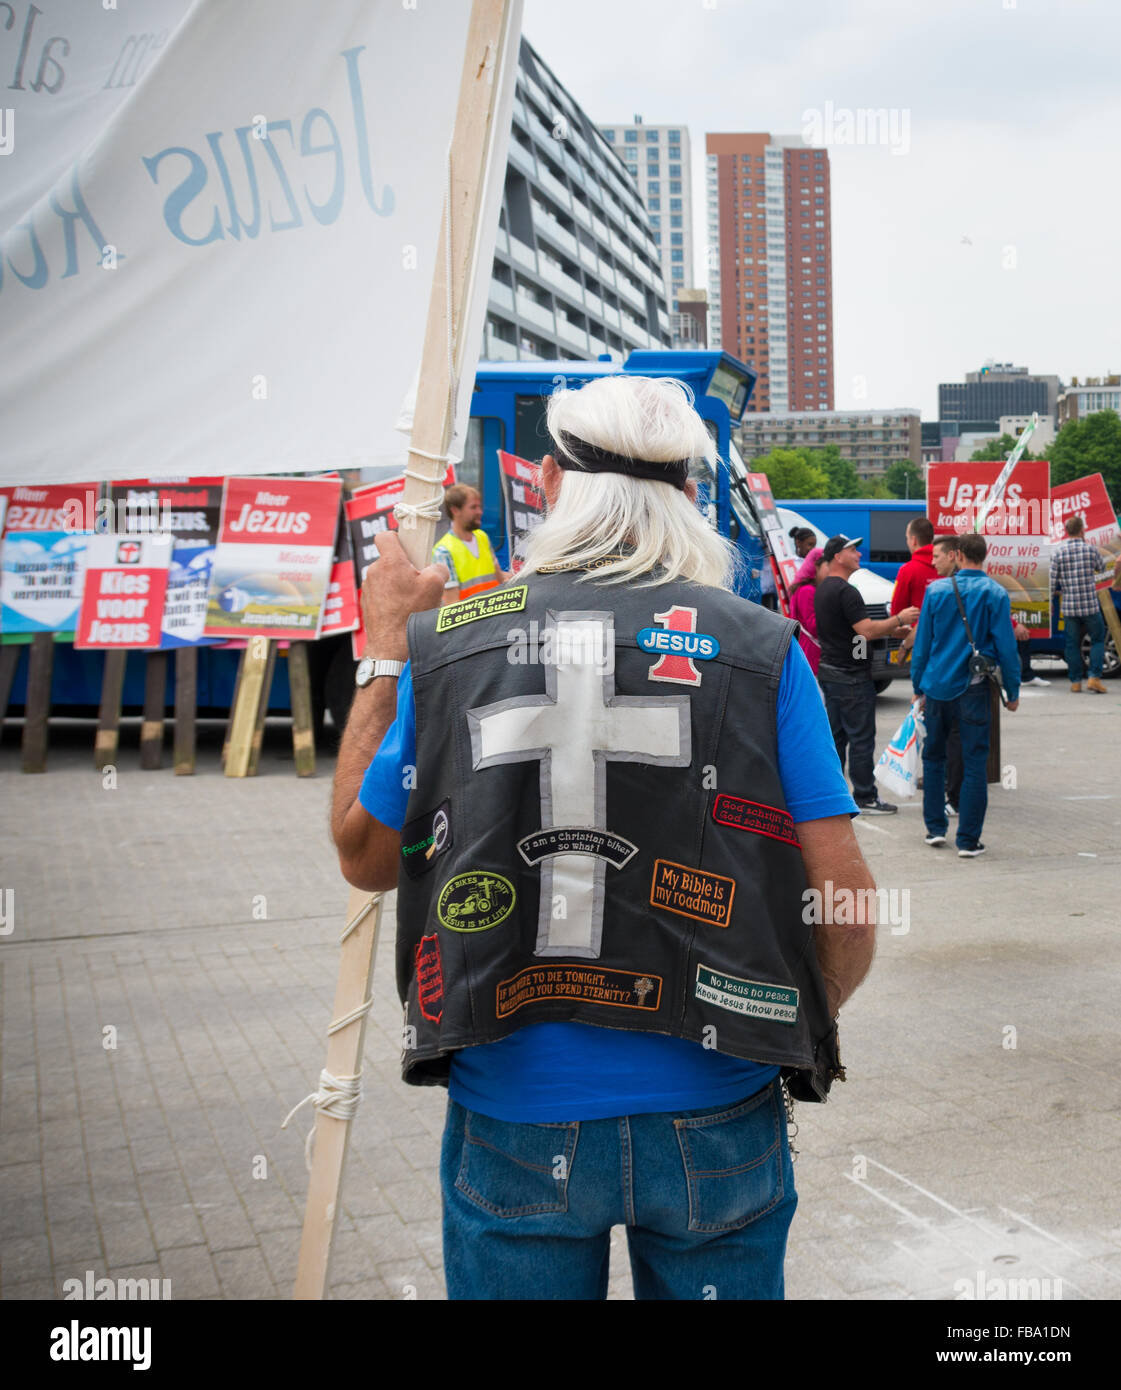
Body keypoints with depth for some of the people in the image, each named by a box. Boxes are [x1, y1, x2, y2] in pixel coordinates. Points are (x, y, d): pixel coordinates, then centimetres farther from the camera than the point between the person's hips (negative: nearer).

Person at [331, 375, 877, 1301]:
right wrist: (794, 1028, 14)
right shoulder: (763, 648, -7)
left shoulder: (448, 642, -5)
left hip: (515, 1127, 1)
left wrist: (383, 654, 15)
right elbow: (847, 912, -7)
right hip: (713, 1119, 0)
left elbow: (364, 857, 8)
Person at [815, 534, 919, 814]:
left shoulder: (823, 590, 14)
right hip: (851, 676, -10)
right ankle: (865, 798, 0)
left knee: (836, 736, 13)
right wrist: (899, 619, -11)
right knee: (861, 737, -4)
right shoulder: (844, 591, -17)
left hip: (829, 671, 10)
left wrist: (889, 628, 16)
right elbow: (866, 630, -23)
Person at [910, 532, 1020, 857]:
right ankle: (968, 840, 3)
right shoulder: (995, 594, -6)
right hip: (973, 687, -2)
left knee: (933, 757, 18)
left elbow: (922, 643, 4)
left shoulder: (936, 590, 0)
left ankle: (935, 827, 22)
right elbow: (1006, 646, -5)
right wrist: (1013, 692, 5)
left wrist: (919, 687, 13)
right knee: (974, 763, 2)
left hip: (937, 685, 2)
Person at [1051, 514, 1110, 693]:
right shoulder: (1090, 549, -6)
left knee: (1072, 643, 10)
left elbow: (1053, 580, -2)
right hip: (1090, 605, -1)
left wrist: (1057, 591, 20)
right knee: (1098, 640, 12)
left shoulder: (1058, 551, -3)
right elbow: (1103, 569, 12)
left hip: (1069, 606, 1)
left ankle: (1075, 682, 11)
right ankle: (1094, 677, 0)